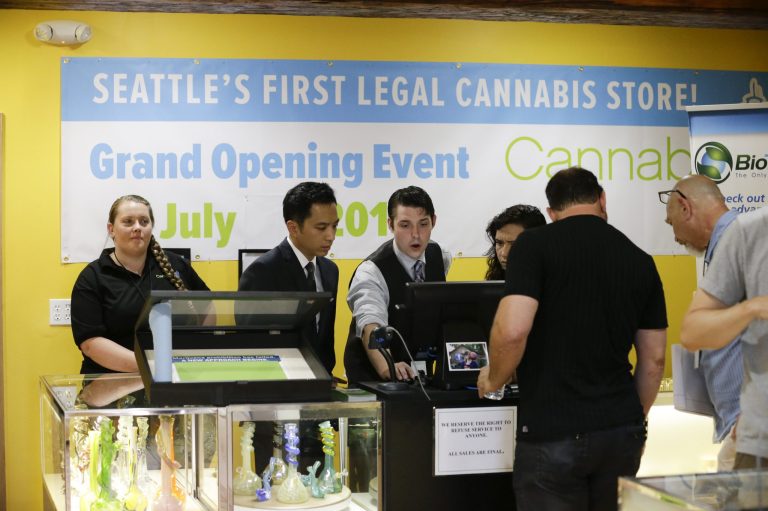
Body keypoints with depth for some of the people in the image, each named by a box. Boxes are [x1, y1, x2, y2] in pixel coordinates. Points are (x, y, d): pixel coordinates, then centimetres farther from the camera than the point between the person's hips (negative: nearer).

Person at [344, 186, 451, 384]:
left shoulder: (440, 256, 0)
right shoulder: (371, 272, -19)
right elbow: (370, 327, -36)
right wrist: (387, 368, -52)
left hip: (421, 372, 4)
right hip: (372, 378, -4)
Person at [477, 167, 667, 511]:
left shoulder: (534, 245, -6)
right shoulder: (640, 261, 8)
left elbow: (512, 330, -18)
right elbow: (653, 358, 11)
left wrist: (494, 379, 1)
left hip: (554, 434, -4)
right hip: (622, 431, 5)